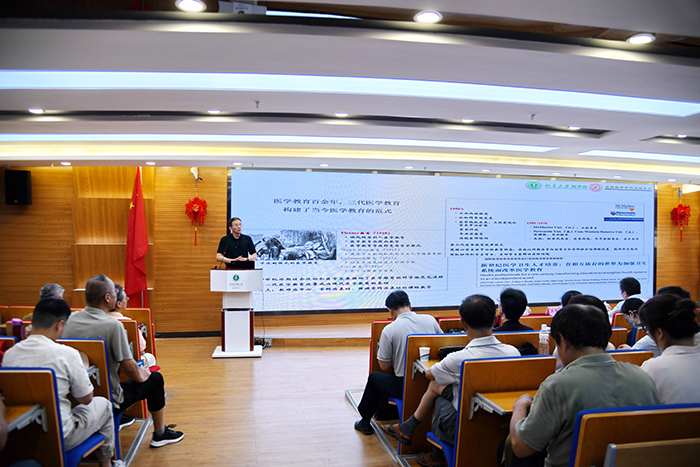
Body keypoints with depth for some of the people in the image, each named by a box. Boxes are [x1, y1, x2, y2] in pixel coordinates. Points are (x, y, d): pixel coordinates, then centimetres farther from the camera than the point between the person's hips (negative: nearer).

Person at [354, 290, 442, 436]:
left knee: (374, 377, 24)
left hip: (405, 387, -4)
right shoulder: (430, 320, -2)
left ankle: (365, 422, 36)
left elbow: (384, 367, -5)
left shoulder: (389, 330, -12)